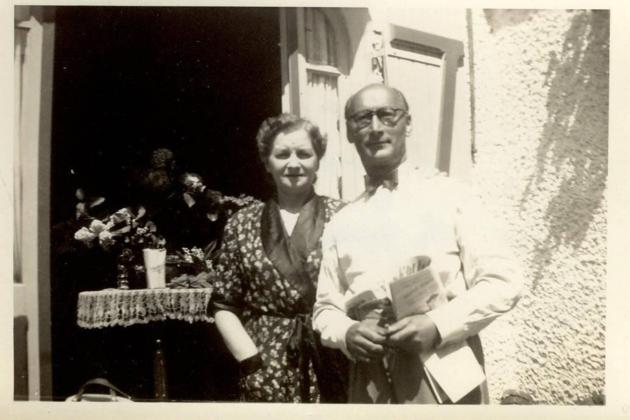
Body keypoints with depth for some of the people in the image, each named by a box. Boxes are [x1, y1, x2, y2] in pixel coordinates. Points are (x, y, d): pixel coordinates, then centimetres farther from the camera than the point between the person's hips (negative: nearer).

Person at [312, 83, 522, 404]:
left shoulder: (448, 196, 0)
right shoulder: (340, 224, 8)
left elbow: (503, 283, -3)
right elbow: (325, 309, 11)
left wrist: (438, 325, -17)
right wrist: (347, 334, -10)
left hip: (444, 377, -2)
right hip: (370, 383, 3)